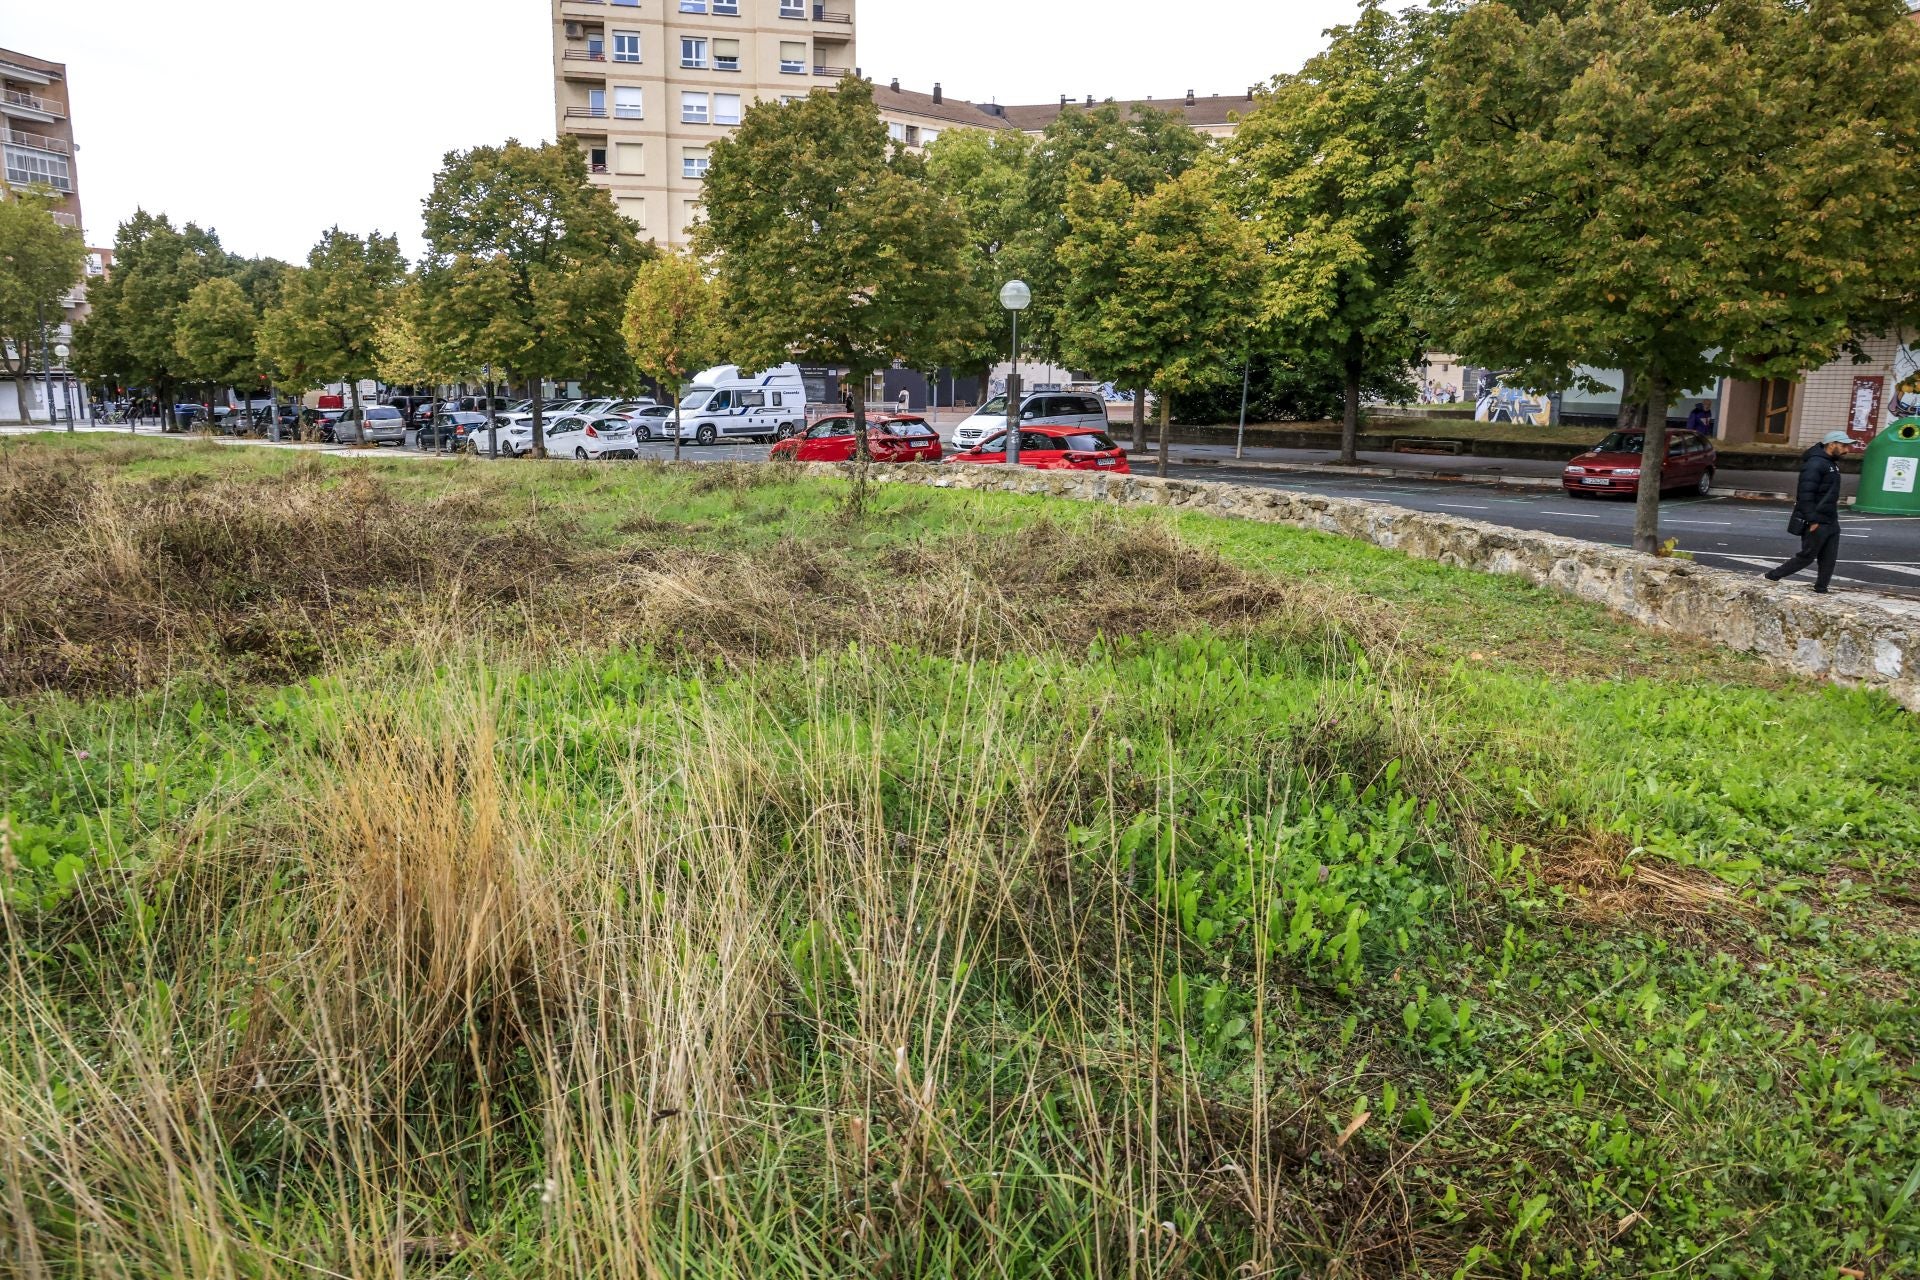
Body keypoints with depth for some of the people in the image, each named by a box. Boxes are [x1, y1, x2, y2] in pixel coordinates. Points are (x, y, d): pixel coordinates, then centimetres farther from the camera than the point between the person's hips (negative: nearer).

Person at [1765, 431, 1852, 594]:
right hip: (1816, 523, -9)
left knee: (1829, 559, 7)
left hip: (1831, 521, 9)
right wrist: (1812, 521, -26)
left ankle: (1821, 590, 12)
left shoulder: (1832, 463, 15)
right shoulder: (1815, 464, -17)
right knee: (1806, 557, -2)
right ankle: (1773, 577, 9)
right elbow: (1806, 494, -23)